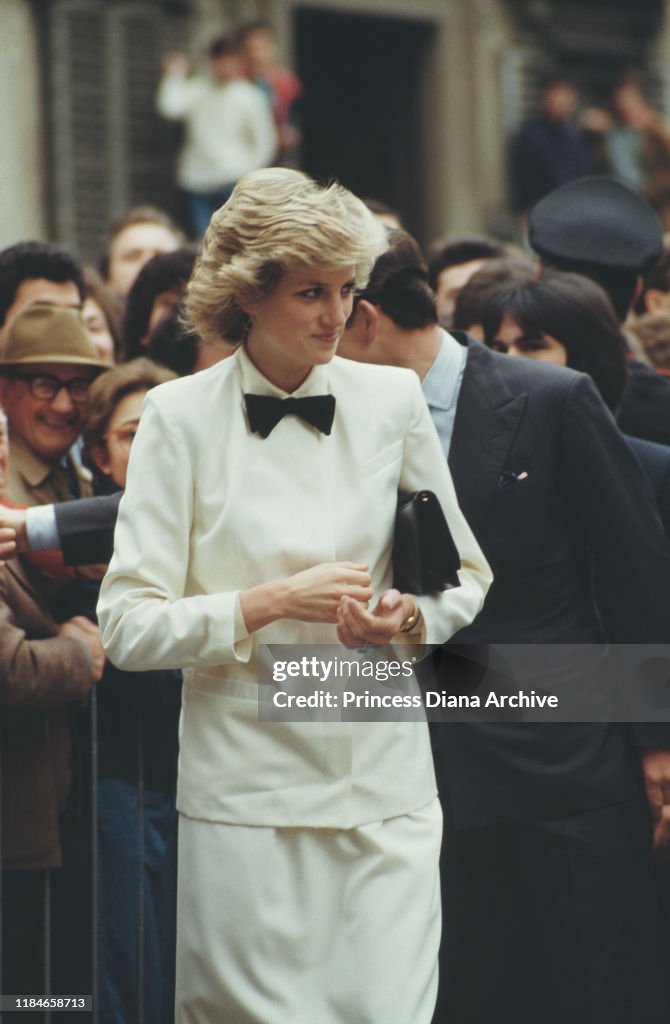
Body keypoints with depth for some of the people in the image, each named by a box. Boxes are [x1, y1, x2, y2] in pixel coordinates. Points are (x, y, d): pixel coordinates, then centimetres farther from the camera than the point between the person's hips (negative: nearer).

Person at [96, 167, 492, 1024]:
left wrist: (412, 615, -4)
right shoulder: (179, 418, -2)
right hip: (249, 787, -2)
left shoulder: (393, 400, 6)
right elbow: (128, 629, -5)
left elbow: (466, 576, 17)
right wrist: (270, 604, -15)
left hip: (387, 783, 2)